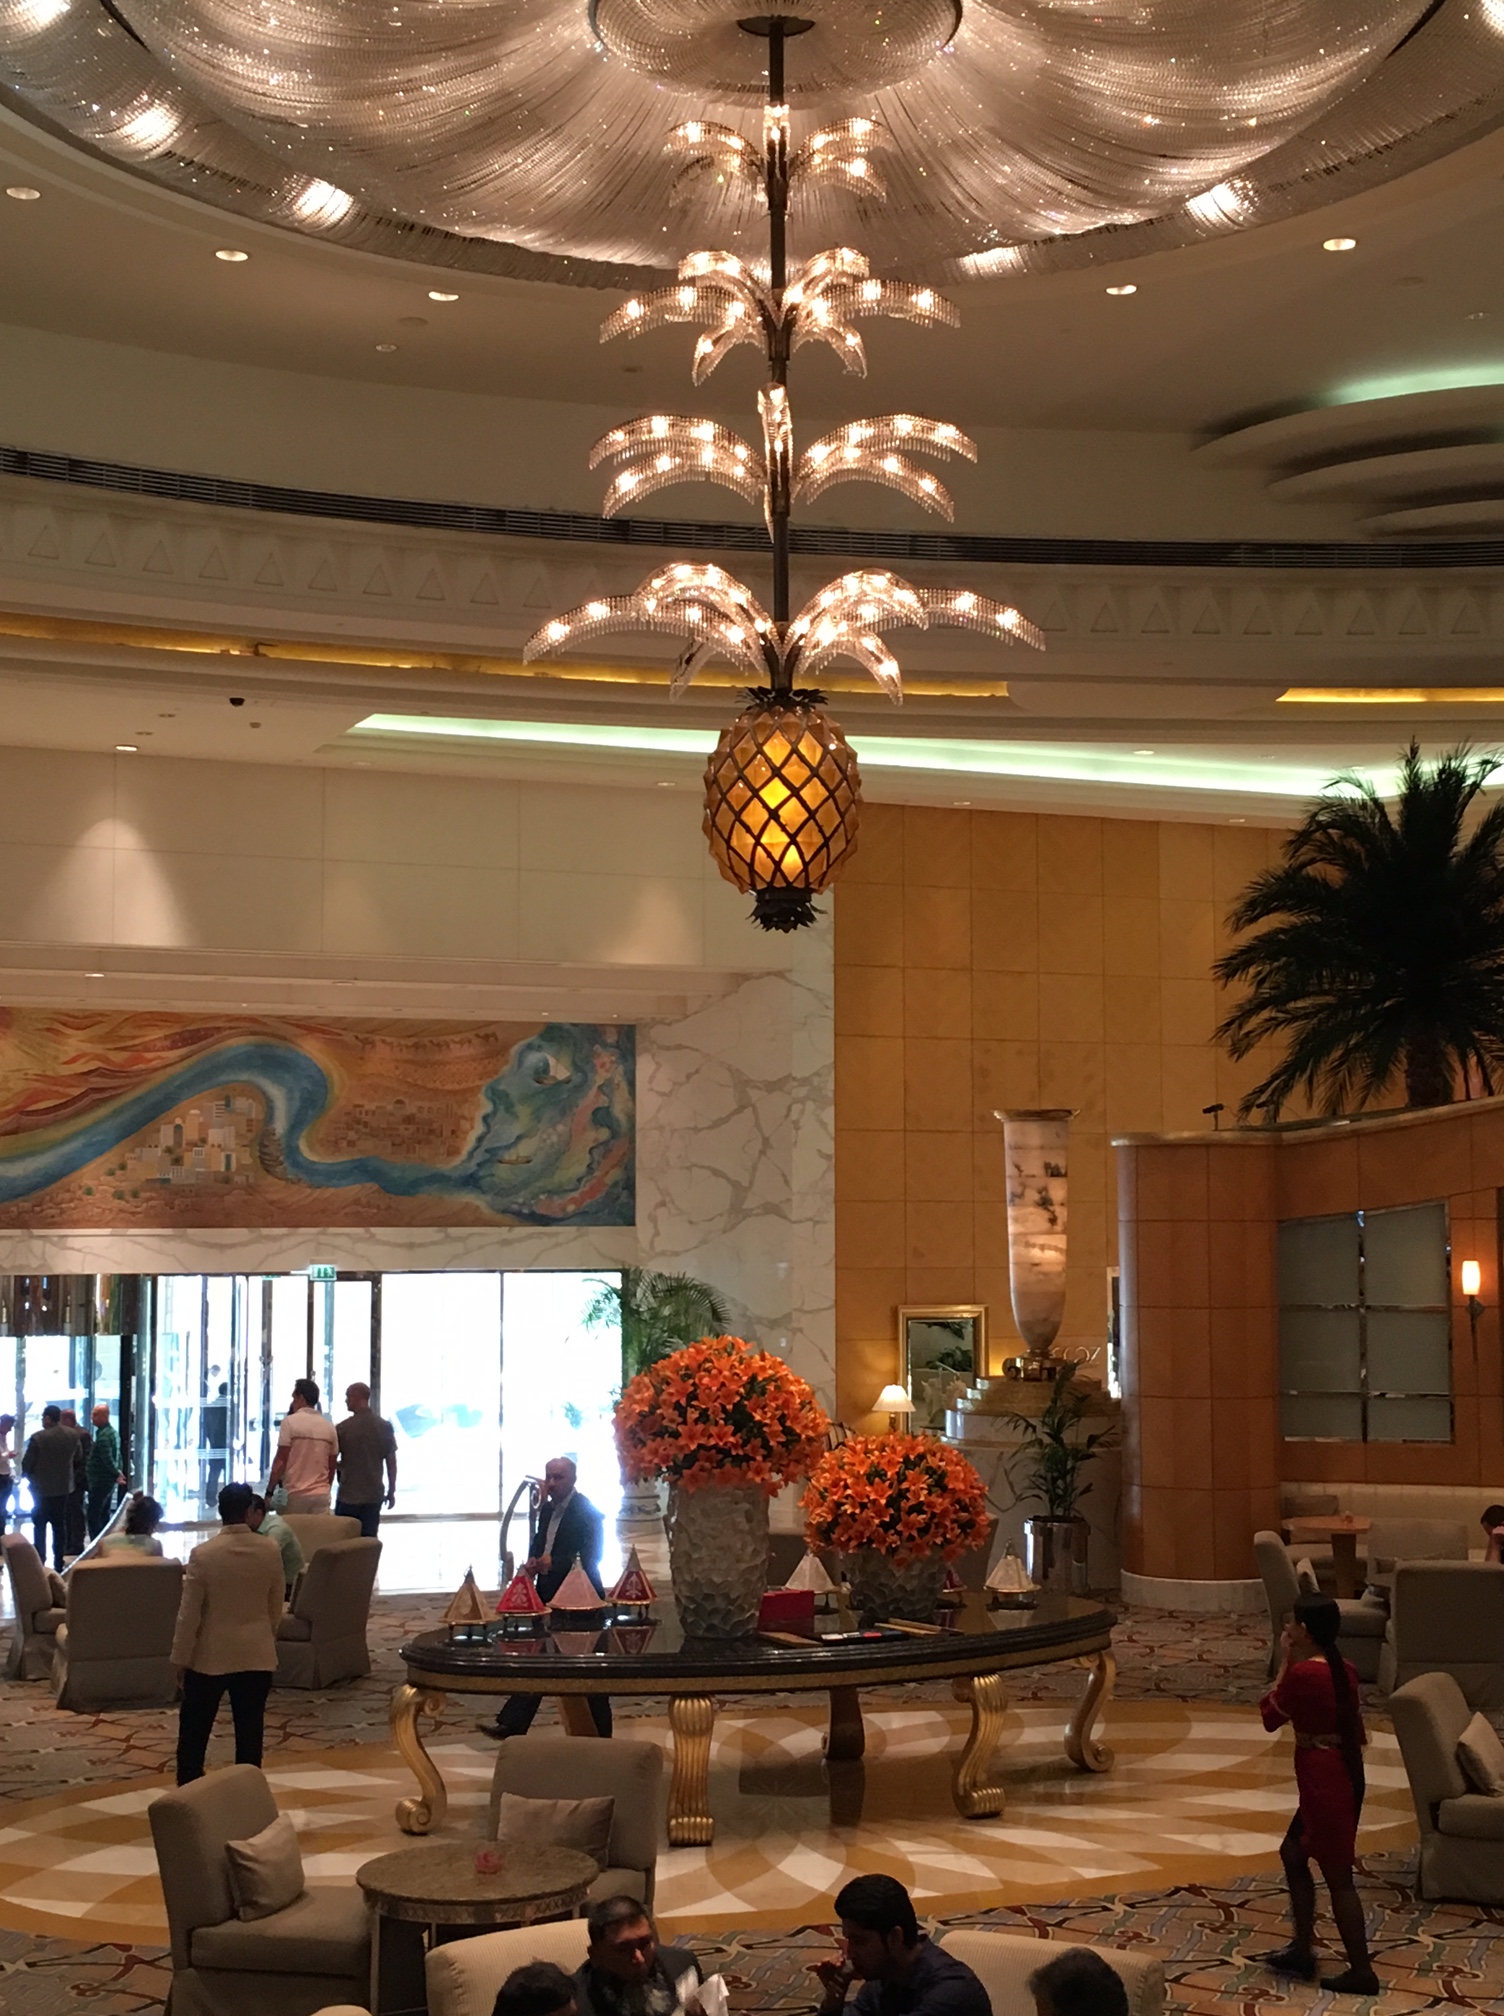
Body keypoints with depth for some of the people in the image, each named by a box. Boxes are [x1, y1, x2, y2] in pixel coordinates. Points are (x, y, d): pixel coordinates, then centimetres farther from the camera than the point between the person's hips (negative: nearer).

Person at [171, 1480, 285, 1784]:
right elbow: (276, 1608, 4)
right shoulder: (270, 1551, -7)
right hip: (257, 1656, 2)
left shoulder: (203, 1555, -15)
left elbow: (189, 1614, -10)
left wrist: (180, 1659, 0)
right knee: (250, 1733, 8)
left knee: (194, 1732, 12)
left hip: (210, 1657, -2)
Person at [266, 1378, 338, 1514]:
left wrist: (269, 1491, -2)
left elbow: (280, 1461, -9)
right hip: (321, 1494, 4)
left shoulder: (290, 1422, -6)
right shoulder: (329, 1426, 8)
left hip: (294, 1494, -4)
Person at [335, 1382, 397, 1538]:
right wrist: (391, 1491, 13)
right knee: (369, 1541, 7)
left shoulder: (343, 1428, -9)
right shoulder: (385, 1427, -1)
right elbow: (391, 1462, 3)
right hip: (374, 1495, 3)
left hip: (349, 1495, -3)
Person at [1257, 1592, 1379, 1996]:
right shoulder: (1343, 1671, 6)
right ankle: (1302, 1950, 29)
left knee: (1337, 1876, 0)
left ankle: (1361, 1972, 7)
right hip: (1343, 1773, 10)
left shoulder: (1302, 1674, -21)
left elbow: (1270, 1716, -5)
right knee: (1293, 1853, 21)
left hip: (1323, 1779, -10)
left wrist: (1285, 1662, -2)